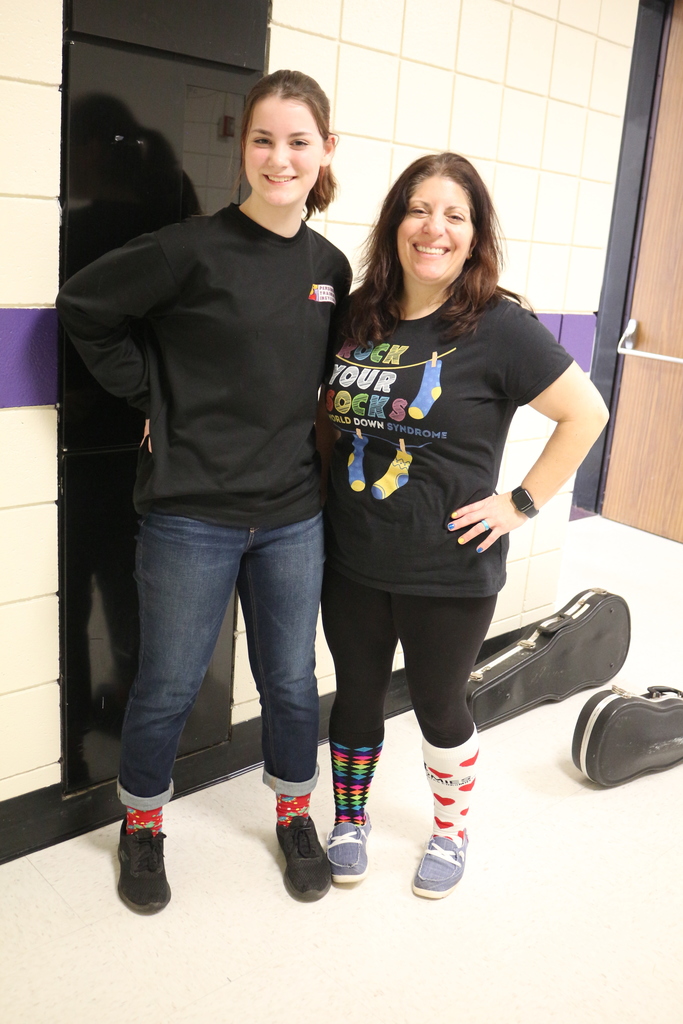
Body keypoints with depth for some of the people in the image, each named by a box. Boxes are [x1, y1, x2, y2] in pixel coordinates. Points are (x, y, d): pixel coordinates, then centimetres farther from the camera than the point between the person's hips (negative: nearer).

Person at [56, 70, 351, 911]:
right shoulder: (193, 249, -11)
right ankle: (142, 826, 36)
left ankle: (294, 815, 40)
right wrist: (152, 399, -7)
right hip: (191, 516, -4)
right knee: (168, 687, 10)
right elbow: (81, 308, -5)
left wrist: (307, 428, 5)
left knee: (291, 681, 16)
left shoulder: (332, 267, 4)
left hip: (293, 518, 4)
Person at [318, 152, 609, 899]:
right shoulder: (357, 317, 3)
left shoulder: (497, 327, -12)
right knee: (356, 696, 17)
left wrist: (522, 503, -12)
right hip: (352, 561, 4)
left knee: (437, 705, 14)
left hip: (449, 572, -3)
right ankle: (349, 820, 42)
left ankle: (450, 832, 42)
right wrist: (327, 489, 4)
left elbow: (586, 412, -10)